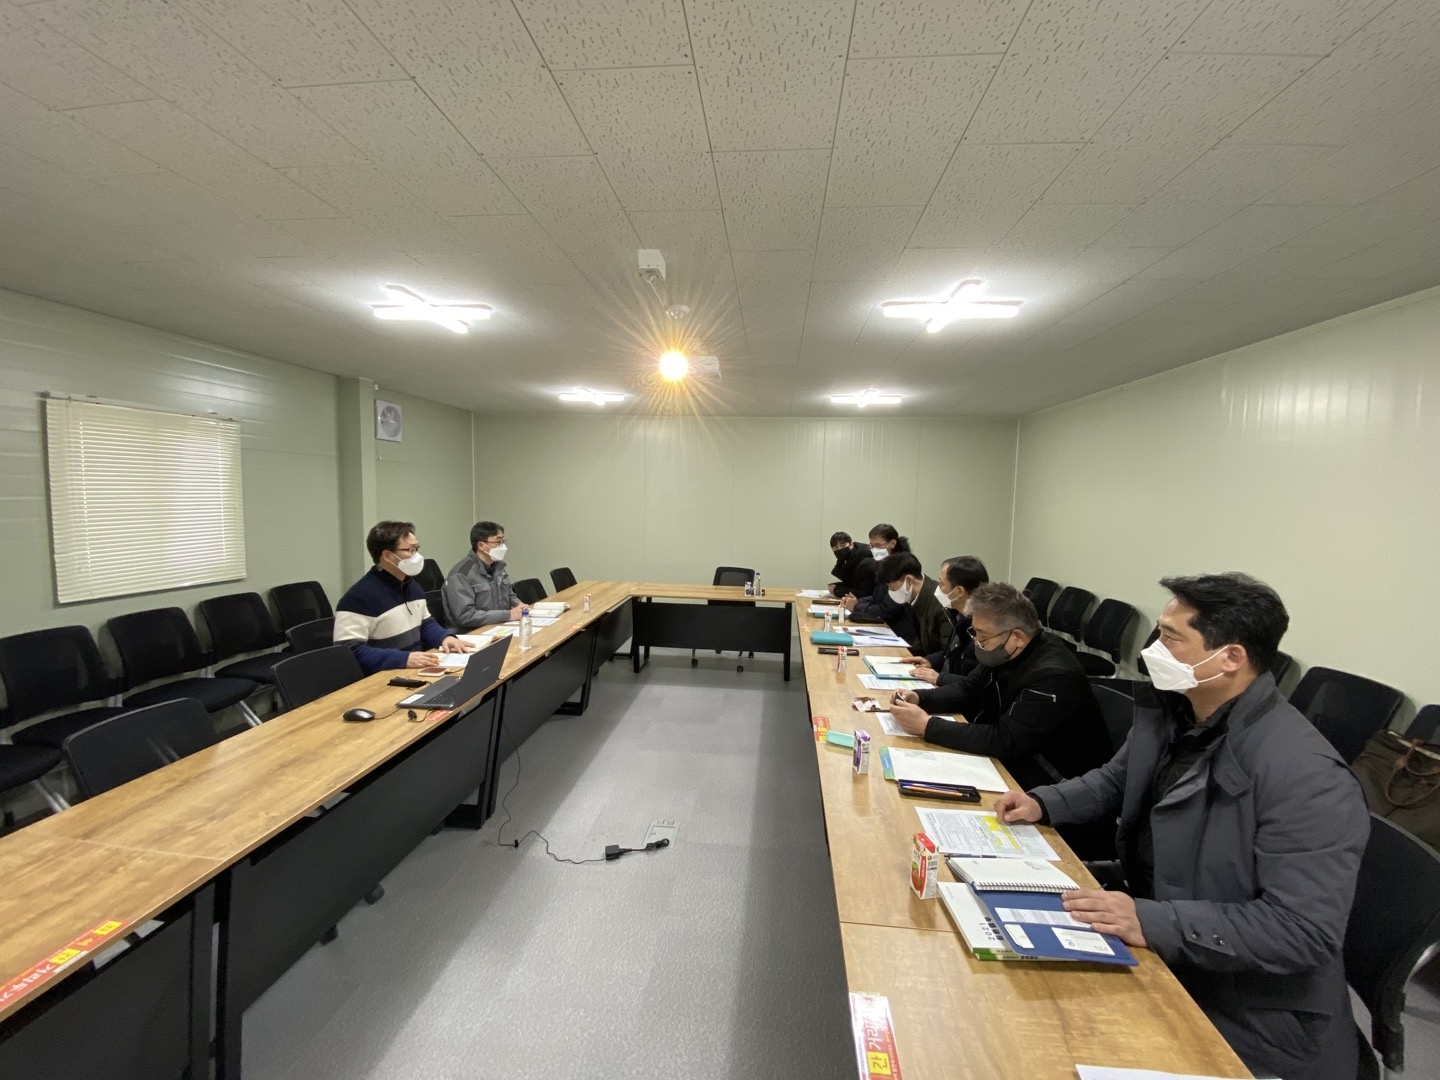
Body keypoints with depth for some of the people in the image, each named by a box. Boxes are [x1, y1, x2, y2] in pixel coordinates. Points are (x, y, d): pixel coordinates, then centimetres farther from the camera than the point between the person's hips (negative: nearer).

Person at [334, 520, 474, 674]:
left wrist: (445, 637, 2)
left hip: (419, 671, 8)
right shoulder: (361, 596, -17)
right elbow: (348, 651, -22)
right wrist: (403, 658, -30)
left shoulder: (411, 585, 12)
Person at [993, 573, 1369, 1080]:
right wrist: (1044, 802, -1)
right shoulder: (1170, 712, -2)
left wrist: (1154, 923, -34)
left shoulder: (1305, 777, -26)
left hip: (1246, 1019, -6)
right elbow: (1116, 781, 14)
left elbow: (1304, 930, -27)